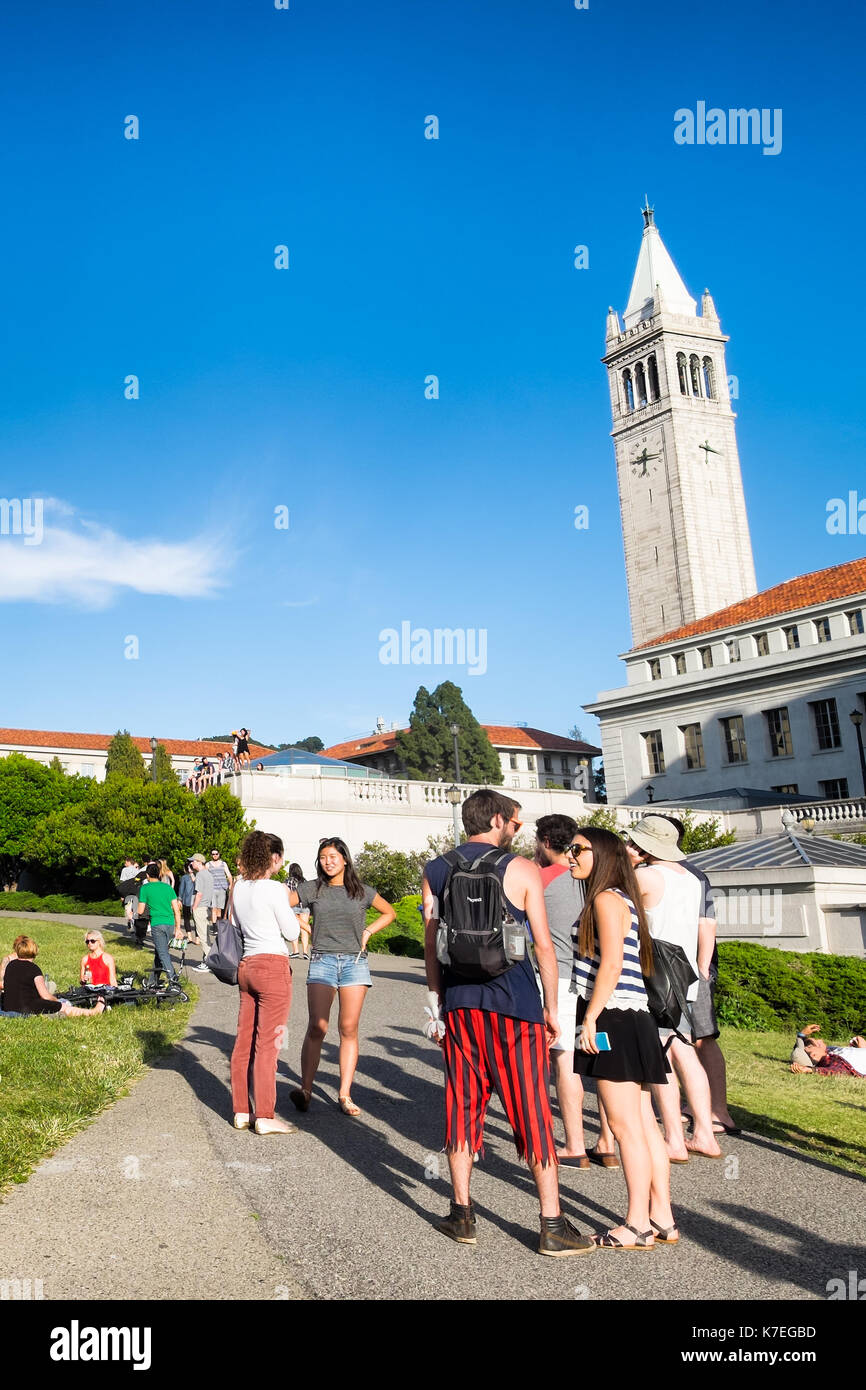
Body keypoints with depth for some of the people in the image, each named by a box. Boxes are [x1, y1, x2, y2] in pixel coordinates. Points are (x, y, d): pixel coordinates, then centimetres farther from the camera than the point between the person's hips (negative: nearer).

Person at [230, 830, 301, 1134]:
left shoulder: (238, 888, 8)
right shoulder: (275, 889, -14)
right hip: (273, 965, -7)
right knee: (268, 1044, -2)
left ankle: (242, 1112, 20)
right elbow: (291, 933, -8)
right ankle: (265, 1117, 3)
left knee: (244, 1041, 12)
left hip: (246, 965, 8)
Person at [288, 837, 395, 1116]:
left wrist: (367, 932, 8)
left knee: (349, 1029, -1)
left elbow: (389, 913, 19)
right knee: (317, 1027, -9)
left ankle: (344, 1095, 5)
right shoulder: (312, 888, 6)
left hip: (354, 962, 1)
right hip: (322, 961, -1)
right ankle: (305, 1090, 2)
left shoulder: (361, 891, 8)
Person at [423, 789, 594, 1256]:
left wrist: (437, 998, 15)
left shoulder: (435, 872, 5)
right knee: (532, 1112, 4)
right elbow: (543, 944, -5)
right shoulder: (521, 870, -6)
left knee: (463, 1106, 13)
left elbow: (430, 942, 7)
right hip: (515, 1004, -3)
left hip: (458, 1003, 4)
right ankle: (553, 1226, 11)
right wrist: (552, 1006, 3)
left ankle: (462, 1216, 22)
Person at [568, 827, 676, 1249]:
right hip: (632, 1019, 10)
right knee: (644, 1124, 13)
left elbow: (611, 965, -19)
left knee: (625, 1125, -2)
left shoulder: (607, 899, -11)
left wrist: (590, 1018, -17)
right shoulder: (620, 899, 18)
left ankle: (637, 1226, 6)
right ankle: (662, 1218, 20)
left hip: (614, 1019, -10)